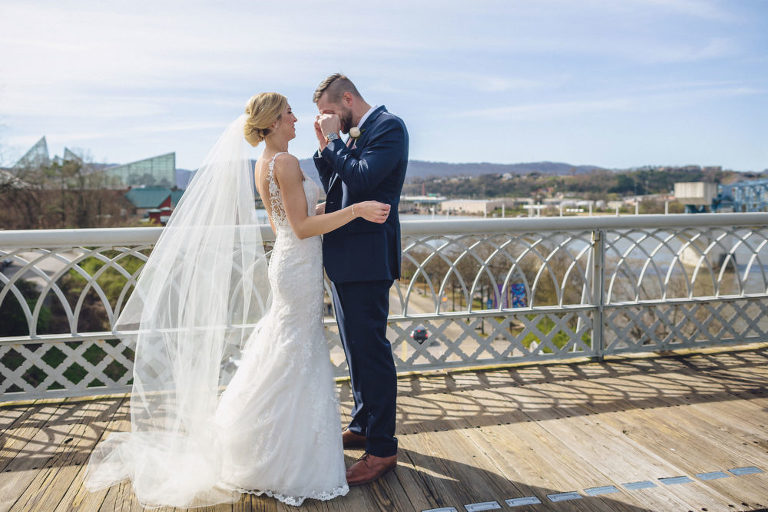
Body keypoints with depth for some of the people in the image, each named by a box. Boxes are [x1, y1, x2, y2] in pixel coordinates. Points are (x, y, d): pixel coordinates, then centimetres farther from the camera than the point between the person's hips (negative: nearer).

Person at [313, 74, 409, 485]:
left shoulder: (389, 126, -9)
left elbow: (360, 180, -23)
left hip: (366, 261, -10)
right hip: (344, 258, 10)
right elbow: (335, 189, 16)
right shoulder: (354, 135, 18)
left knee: (370, 352, -3)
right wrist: (325, 146, 7)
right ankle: (362, 428, 35)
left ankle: (382, 449, 9)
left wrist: (333, 139, -11)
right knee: (356, 349, 19)